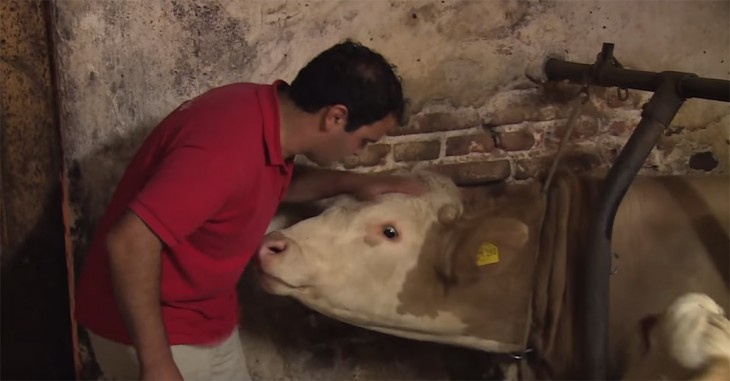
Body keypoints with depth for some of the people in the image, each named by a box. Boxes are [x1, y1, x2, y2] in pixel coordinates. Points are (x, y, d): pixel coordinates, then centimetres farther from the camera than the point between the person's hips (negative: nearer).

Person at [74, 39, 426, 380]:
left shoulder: (264, 114, -4)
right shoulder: (226, 149, -33)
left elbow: (278, 182, 18)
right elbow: (129, 242, -35)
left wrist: (350, 182, 4)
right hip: (148, 328, -9)